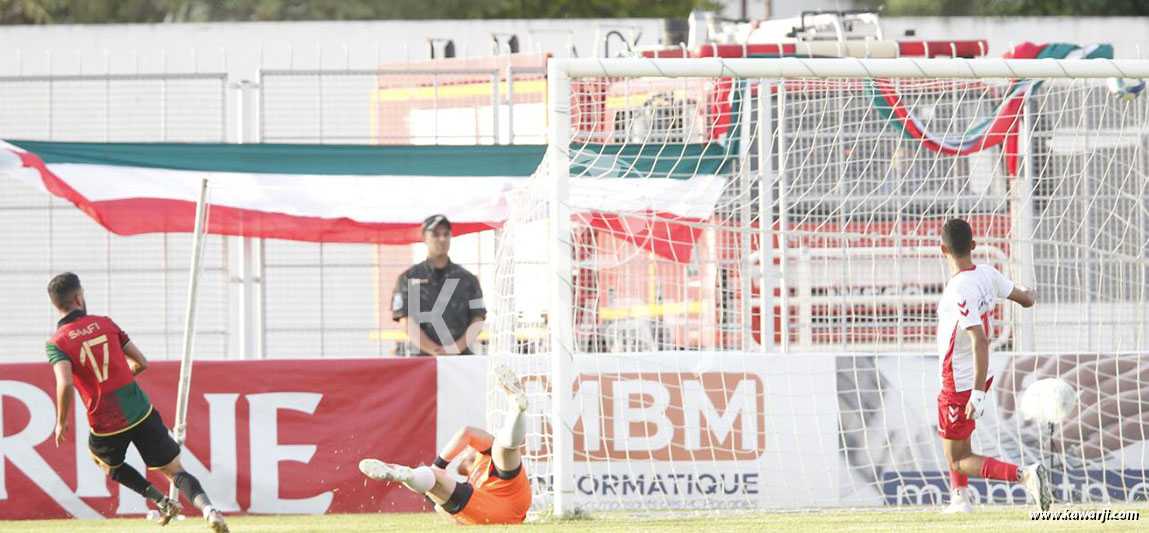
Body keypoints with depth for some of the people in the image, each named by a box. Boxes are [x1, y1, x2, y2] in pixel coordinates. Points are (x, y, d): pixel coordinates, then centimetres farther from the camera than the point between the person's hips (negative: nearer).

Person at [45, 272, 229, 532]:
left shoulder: (56, 343, -5)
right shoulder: (104, 323, 6)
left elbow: (65, 384, -22)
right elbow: (141, 362, 9)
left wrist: (61, 422, -6)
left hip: (106, 426, -2)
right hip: (141, 412, 2)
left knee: (108, 464, 33)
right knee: (175, 471, 7)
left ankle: (162, 501, 17)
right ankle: (207, 508, -22)